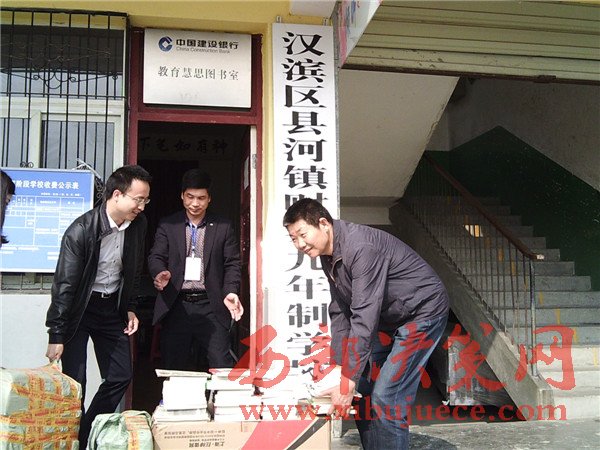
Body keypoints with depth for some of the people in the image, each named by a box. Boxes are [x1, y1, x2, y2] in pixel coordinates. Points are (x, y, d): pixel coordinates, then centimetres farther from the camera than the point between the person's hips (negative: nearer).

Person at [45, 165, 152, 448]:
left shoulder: (138, 224, -6)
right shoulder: (81, 230, -23)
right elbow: (64, 285, -20)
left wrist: (130, 308, 7)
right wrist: (56, 336, -18)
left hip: (112, 308, 6)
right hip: (78, 308, -6)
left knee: (121, 376, 6)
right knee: (75, 381, -7)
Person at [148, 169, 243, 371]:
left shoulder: (223, 227, 9)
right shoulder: (167, 225, 10)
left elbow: (232, 263, 5)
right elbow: (156, 257, 3)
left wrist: (230, 292, -12)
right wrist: (160, 273, -21)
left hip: (210, 307, -1)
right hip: (176, 307, 1)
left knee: (222, 365, -7)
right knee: (174, 367, 5)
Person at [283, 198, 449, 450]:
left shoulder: (361, 247, -29)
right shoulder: (328, 256, 0)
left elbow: (364, 316, -32)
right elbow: (339, 312, 5)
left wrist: (348, 381, -30)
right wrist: (338, 368, 1)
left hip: (422, 312, -9)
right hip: (389, 317, 9)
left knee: (386, 397, -14)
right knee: (363, 391, 8)